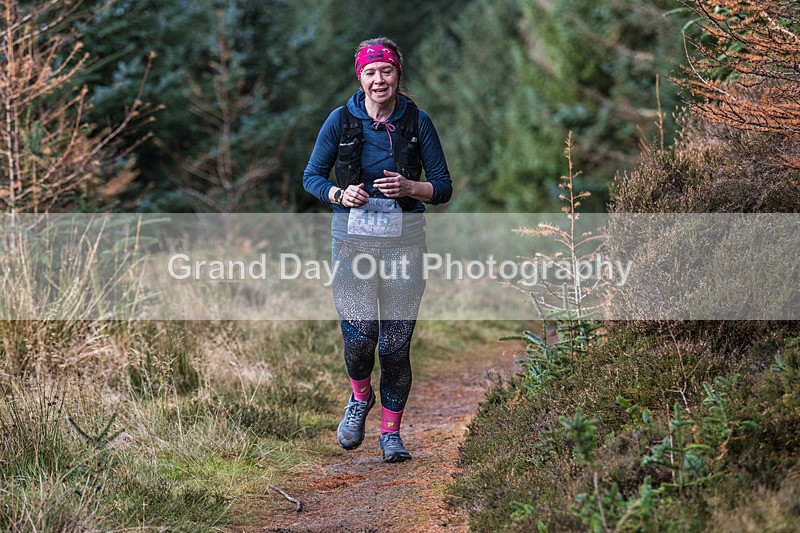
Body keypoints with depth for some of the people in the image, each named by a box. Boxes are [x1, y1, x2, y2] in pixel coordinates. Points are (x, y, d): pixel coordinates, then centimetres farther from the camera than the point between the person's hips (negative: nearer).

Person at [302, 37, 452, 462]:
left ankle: (391, 432, 16)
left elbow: (444, 187, 4)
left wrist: (410, 188, -16)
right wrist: (340, 194, -12)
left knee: (396, 343, 0)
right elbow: (312, 176, 7)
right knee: (359, 335, -9)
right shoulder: (341, 120, 0)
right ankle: (360, 398, 25)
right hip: (352, 238, 0)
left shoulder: (417, 122, 0)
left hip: (404, 240, 0)